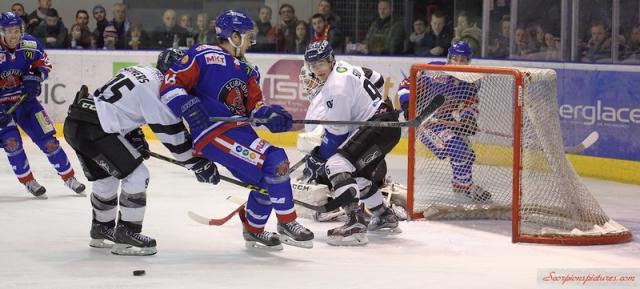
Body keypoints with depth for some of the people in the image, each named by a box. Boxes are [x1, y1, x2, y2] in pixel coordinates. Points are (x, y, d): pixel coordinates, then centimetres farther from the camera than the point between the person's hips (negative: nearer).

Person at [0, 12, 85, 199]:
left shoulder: (30, 45, -11)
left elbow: (42, 62, 9)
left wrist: (35, 77, -12)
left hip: (25, 99, 3)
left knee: (47, 138, 2)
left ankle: (69, 177, 17)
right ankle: (29, 182, 2)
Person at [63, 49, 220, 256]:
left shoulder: (140, 72, 18)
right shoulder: (158, 87, -10)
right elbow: (173, 133, -9)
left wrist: (135, 138, 22)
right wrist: (199, 165, -4)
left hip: (75, 123, 10)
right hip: (93, 128, -10)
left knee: (106, 177, 26)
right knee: (137, 175, -5)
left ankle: (102, 231, 41)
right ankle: (126, 237, -1)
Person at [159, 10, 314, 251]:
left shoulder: (247, 71, 19)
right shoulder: (205, 56, -6)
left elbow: (254, 106, 12)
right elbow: (170, 83, -10)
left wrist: (271, 114, -10)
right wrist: (188, 108, -26)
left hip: (238, 130, 9)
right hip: (212, 131, -9)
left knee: (267, 179, 12)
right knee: (274, 161, -19)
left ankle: (254, 230, 32)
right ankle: (287, 224, -8)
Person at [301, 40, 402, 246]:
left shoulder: (336, 86, -18)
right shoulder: (343, 68, 10)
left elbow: (336, 131, -17)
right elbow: (376, 78, 27)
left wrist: (319, 158, -6)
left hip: (380, 126, -11)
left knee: (336, 165, -21)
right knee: (356, 173, 24)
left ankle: (356, 225, -32)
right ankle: (385, 216, 40)